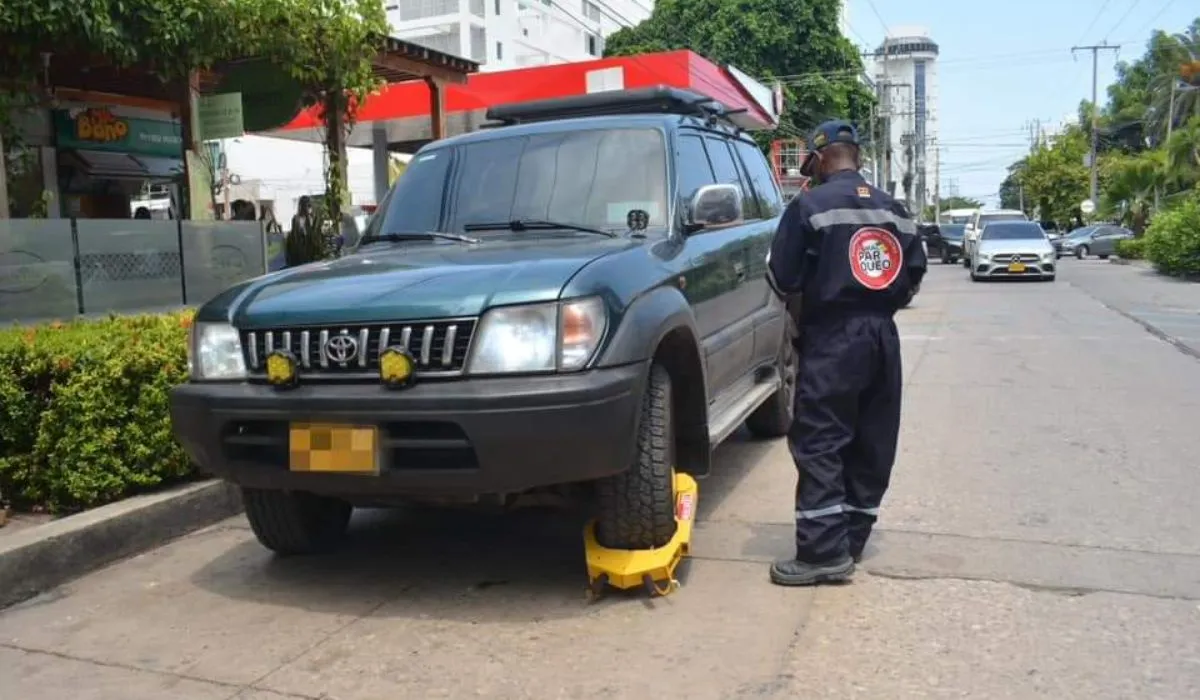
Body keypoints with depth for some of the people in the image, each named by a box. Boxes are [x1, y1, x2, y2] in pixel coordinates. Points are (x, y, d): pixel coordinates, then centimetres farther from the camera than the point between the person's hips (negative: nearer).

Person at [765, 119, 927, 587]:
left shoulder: (810, 205, -6)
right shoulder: (894, 210, 14)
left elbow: (781, 278, -9)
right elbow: (914, 275, 13)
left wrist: (799, 313, 9)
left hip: (832, 337, -7)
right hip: (882, 335, 7)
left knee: (819, 445, -4)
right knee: (871, 444, 11)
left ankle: (824, 552, -5)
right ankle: (851, 540, 20)